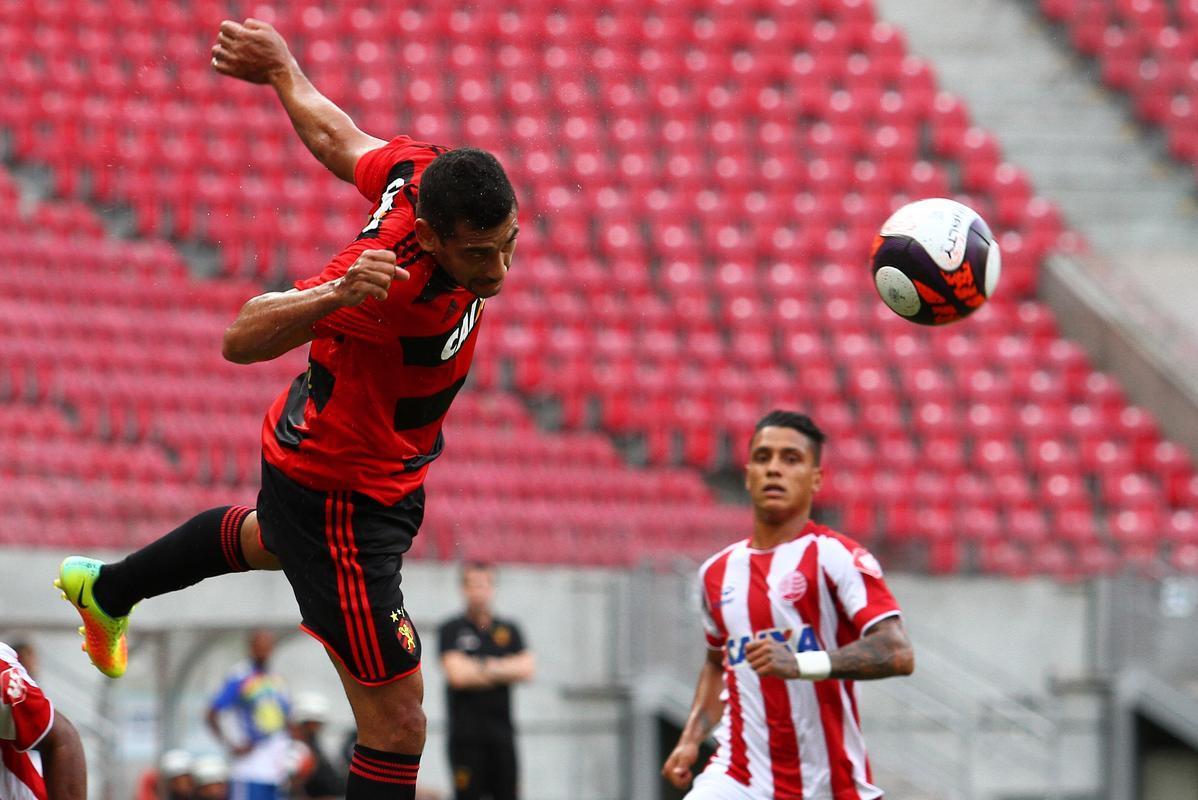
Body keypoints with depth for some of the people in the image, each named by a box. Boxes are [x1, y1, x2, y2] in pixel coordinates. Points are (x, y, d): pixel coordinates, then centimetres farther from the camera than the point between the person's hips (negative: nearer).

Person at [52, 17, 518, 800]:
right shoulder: (390, 278, -41)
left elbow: (335, 135, 0)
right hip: (339, 496, -9)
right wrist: (336, 294, -54)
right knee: (398, 726, -7)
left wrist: (283, 68, 20)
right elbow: (243, 338, -35)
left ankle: (106, 589, 68)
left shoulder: (428, 172, -20)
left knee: (271, 538, 43)